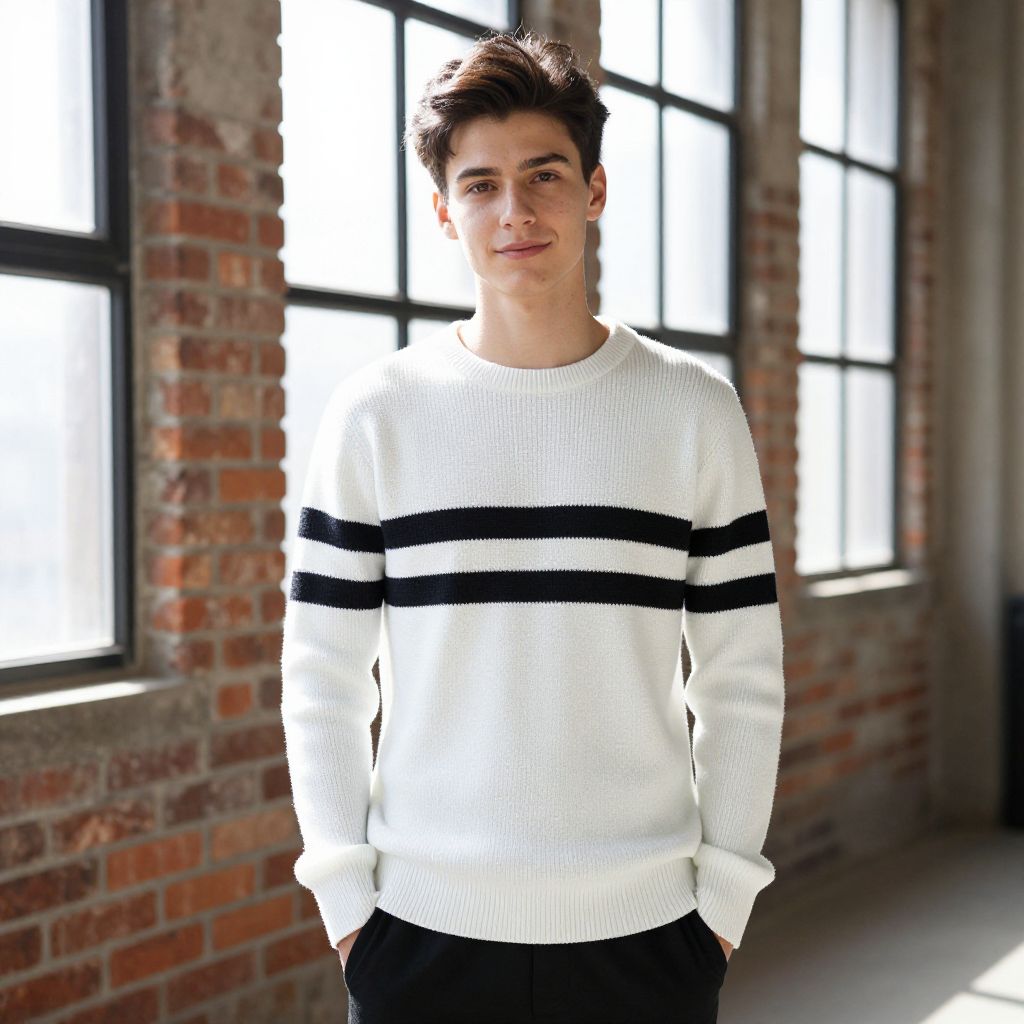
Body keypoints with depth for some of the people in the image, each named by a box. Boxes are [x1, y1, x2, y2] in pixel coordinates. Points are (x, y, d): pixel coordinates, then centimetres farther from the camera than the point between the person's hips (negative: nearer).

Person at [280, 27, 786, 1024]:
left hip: (644, 930, 1)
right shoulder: (377, 412, -1)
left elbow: (742, 676, 2)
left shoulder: (695, 407, 0)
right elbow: (321, 675, 1)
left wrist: (724, 893, 0)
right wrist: (344, 890, -3)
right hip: (421, 929, 0)